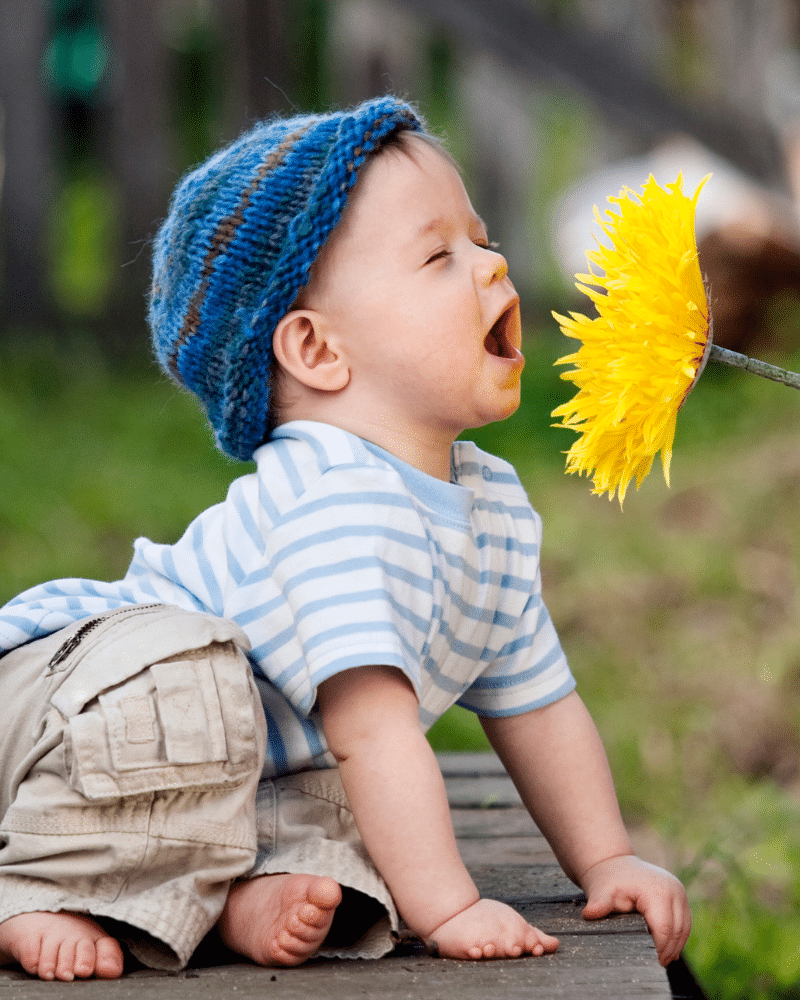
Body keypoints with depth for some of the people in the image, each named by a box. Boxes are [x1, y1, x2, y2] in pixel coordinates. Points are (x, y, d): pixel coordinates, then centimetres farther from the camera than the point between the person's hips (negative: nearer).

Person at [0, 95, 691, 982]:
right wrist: (445, 908, -35)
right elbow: (374, 723, -36)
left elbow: (539, 705, 12)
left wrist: (607, 861, 7)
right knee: (182, 665, -36)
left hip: (228, 775, 8)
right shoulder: (335, 500, -31)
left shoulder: (494, 505, 1)